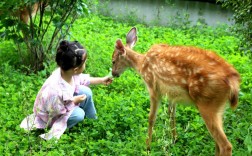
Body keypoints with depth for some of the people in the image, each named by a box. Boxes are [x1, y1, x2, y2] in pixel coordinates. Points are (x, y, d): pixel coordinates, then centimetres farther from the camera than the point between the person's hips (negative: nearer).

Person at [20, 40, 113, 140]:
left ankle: (93, 120, 17)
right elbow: (56, 110, -28)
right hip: (50, 115, -7)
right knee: (79, 114, -24)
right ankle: (59, 128, 2)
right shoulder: (55, 89, -45)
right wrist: (74, 101, -20)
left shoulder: (68, 71, -23)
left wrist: (102, 80, 4)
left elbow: (83, 79, 0)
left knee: (86, 91, -7)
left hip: (63, 103, 7)